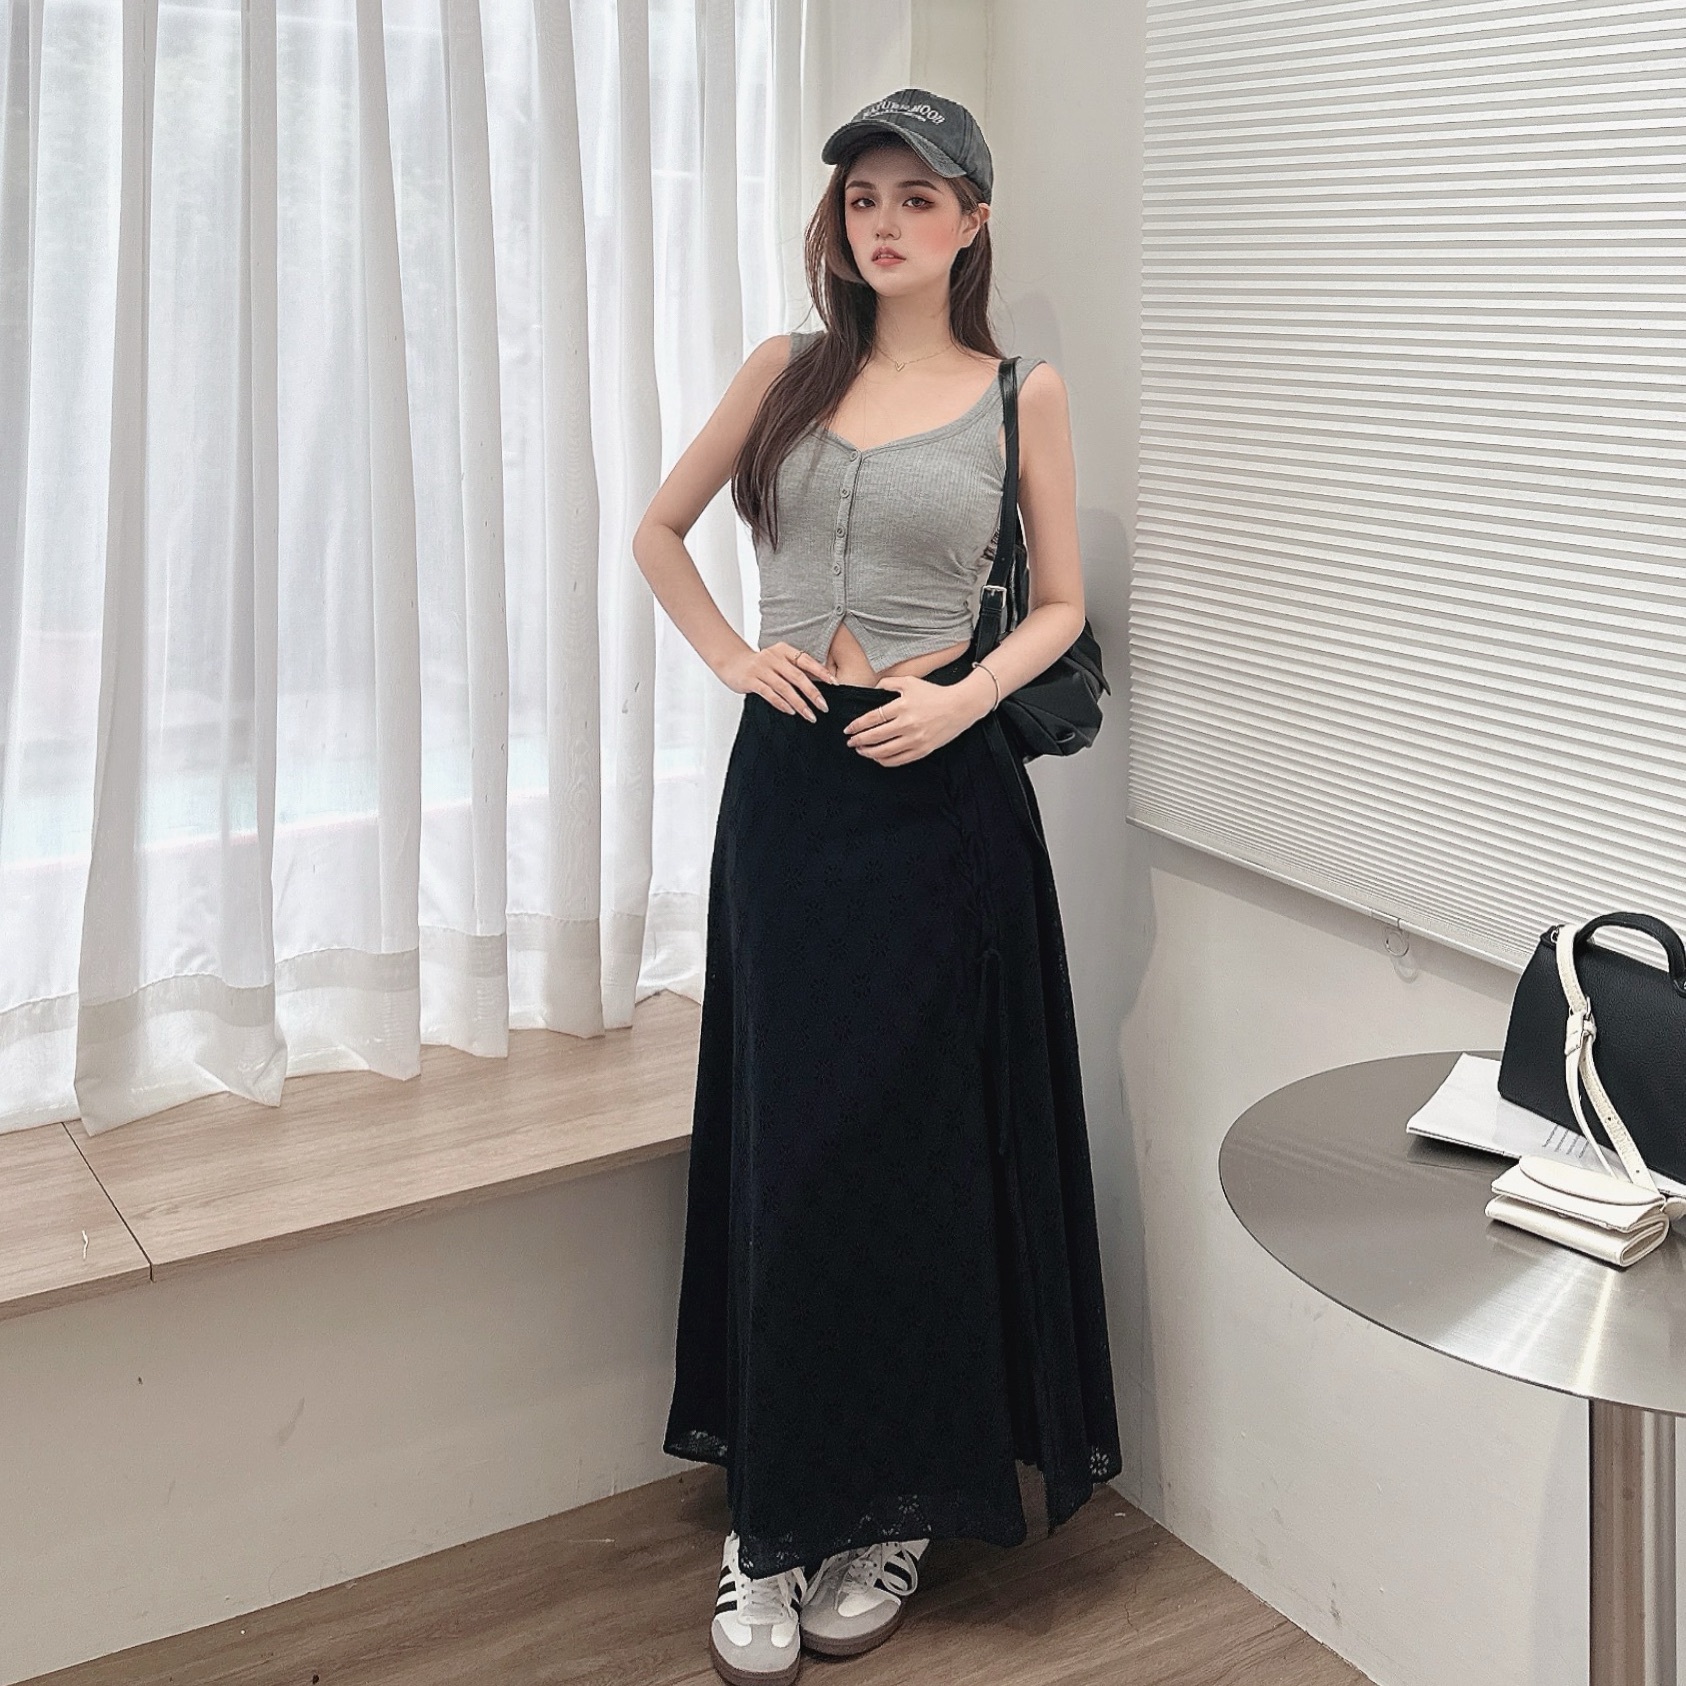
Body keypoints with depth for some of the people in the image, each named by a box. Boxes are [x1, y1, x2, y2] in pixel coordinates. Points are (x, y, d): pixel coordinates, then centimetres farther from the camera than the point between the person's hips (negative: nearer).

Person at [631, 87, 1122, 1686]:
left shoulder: (1021, 393, 3)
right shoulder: (786, 369, 7)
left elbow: (1059, 604, 7)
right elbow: (658, 529, 16)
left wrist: (962, 697, -10)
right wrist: (732, 655, 2)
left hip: (939, 789, -2)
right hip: (787, 781, 2)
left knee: (914, 1144, 4)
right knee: (782, 1140, 4)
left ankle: (892, 1507, 20)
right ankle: (772, 1516, 16)